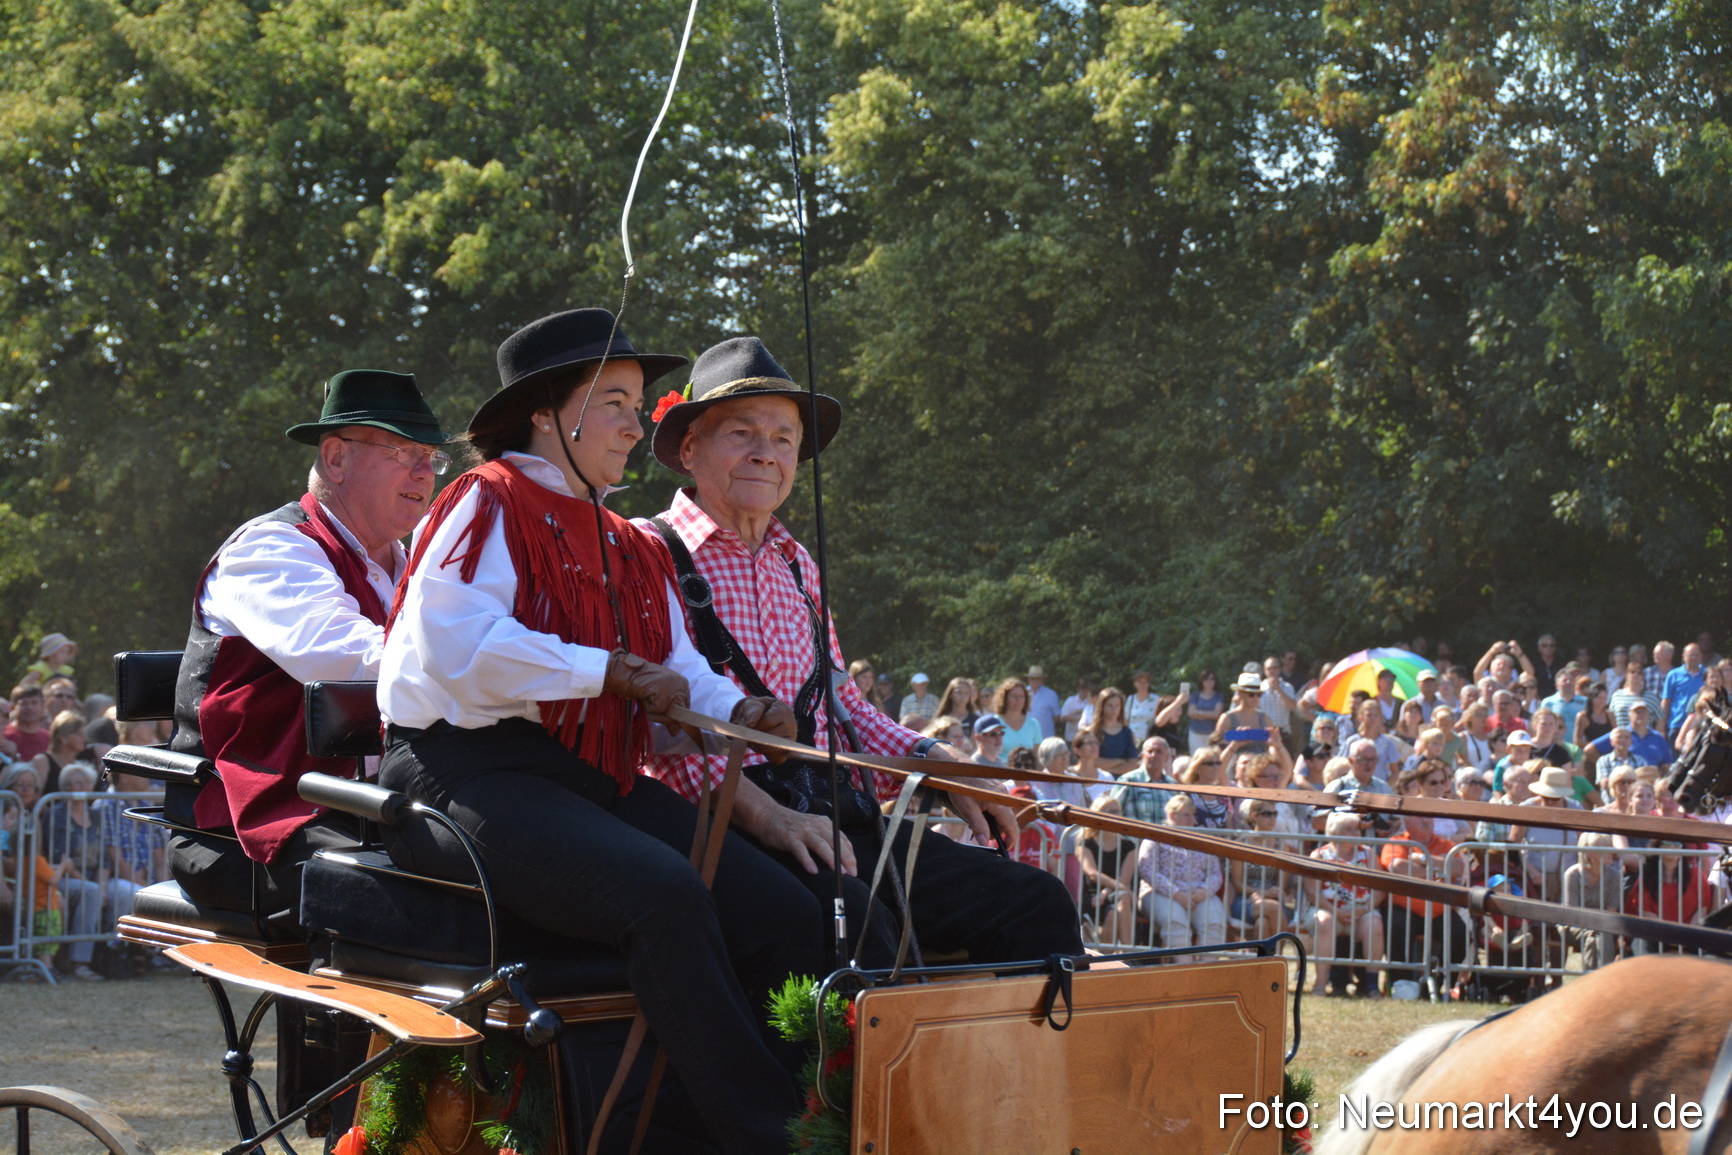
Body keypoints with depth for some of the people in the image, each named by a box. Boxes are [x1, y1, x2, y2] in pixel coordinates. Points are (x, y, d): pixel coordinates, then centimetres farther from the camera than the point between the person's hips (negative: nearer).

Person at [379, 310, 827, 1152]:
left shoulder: (629, 550, 24)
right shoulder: (485, 507, -1)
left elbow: (677, 673, 20)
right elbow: (458, 648, -17)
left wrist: (736, 711, -3)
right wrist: (609, 671, -13)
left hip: (594, 781, 8)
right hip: (468, 774, -8)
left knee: (784, 913, -13)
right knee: (667, 892, -33)